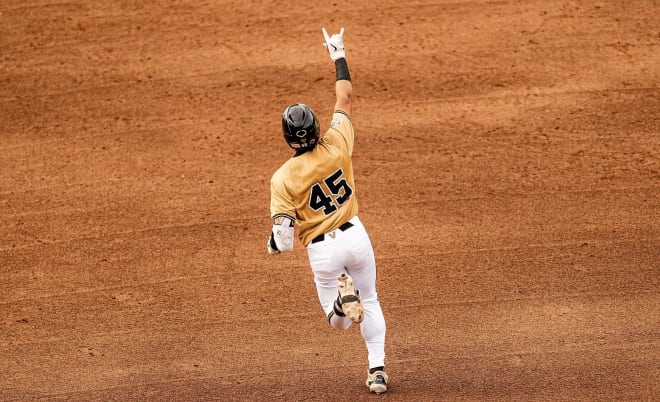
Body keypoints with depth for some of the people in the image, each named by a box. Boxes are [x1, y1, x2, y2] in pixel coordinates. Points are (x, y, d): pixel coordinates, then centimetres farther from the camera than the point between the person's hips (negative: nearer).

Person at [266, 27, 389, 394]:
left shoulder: (283, 179, -17)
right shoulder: (336, 145, -12)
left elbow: (283, 240, -18)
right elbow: (345, 98, 3)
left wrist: (273, 244, 6)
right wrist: (339, 54, 14)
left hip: (321, 252, -2)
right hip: (355, 236, 2)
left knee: (339, 321, 16)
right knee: (371, 302, 24)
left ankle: (342, 295, -21)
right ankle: (378, 370, 17)